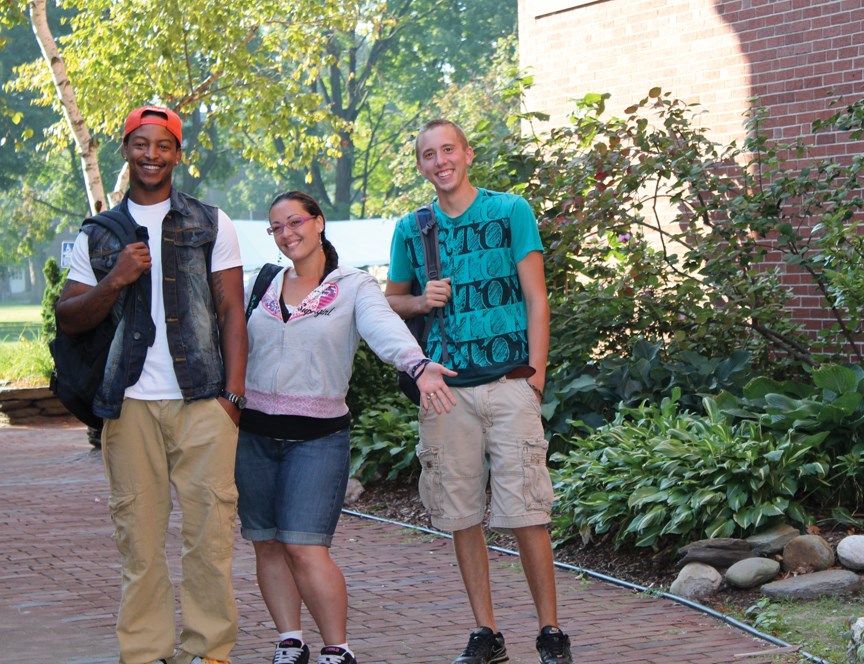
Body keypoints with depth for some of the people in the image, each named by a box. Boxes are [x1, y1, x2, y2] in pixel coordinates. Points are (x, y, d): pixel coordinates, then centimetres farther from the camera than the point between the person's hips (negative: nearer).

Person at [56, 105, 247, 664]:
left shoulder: (211, 225, 11)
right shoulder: (97, 236, 14)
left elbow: (232, 312, 7)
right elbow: (68, 319, 10)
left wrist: (233, 393, -3)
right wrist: (114, 282, -8)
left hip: (202, 399, -1)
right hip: (130, 402, 1)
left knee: (210, 527, -5)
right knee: (138, 530, 1)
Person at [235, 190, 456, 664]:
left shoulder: (354, 286, -2)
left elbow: (383, 327, -21)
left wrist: (417, 364, -39)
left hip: (318, 435, -4)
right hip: (253, 431, 4)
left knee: (305, 548, -13)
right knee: (266, 544, 6)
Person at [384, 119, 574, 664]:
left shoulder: (510, 211, 3)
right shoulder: (412, 229, 11)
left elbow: (536, 298, 2)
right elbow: (391, 300, 22)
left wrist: (536, 371, -7)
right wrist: (421, 301, 0)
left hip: (508, 381, -3)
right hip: (446, 389, 3)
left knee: (525, 513, -6)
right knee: (461, 516, 5)